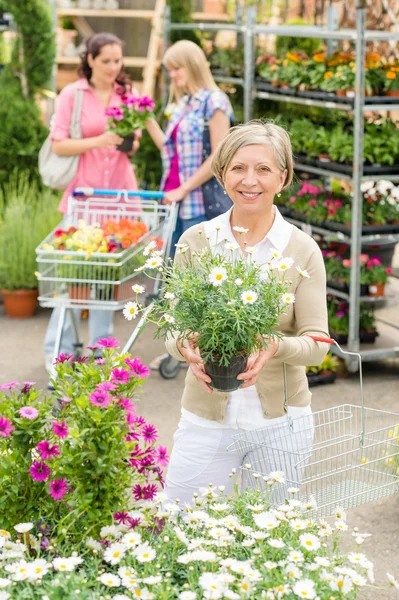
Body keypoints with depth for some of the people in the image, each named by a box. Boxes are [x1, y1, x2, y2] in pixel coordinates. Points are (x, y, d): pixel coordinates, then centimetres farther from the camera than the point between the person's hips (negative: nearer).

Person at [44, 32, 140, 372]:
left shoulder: (127, 94, 8)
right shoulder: (72, 95, -4)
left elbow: (133, 146, 13)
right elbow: (59, 146, -8)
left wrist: (130, 143, -10)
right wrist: (98, 141, -21)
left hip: (119, 191, 4)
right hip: (83, 191, -3)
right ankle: (58, 350, 3)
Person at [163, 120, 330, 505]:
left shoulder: (302, 251, -4)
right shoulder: (195, 242, -1)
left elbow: (317, 343, -5)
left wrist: (276, 347, -25)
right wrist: (187, 348, -21)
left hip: (279, 420, 0)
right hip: (206, 418, 0)